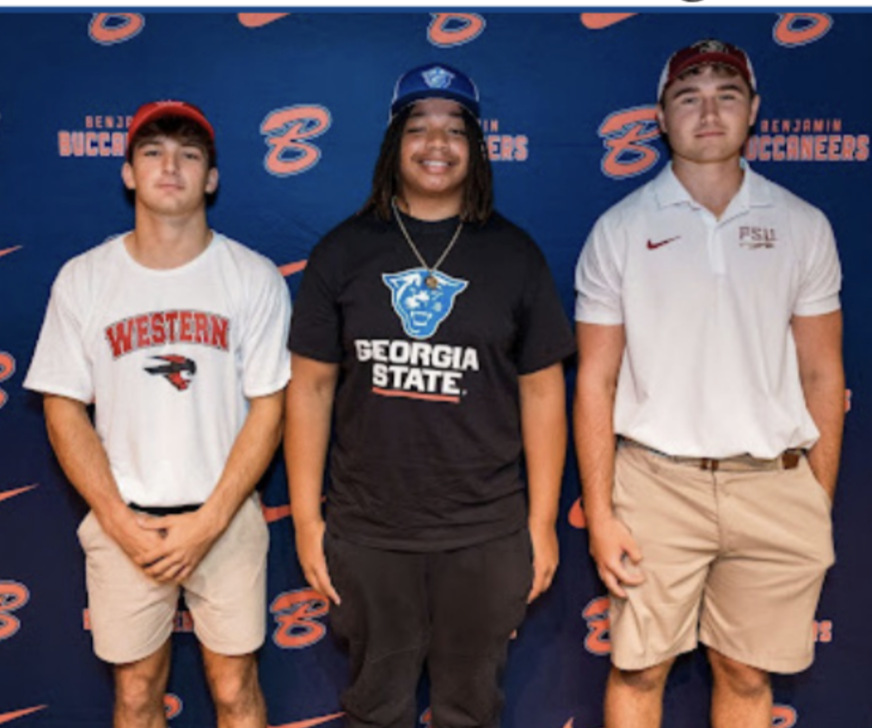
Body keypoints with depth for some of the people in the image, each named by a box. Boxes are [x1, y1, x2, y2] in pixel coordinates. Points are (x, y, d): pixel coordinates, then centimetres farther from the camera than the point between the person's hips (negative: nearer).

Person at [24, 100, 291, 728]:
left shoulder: (254, 277, -5)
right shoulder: (83, 280, -1)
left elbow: (267, 408, -5)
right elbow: (64, 409, 1)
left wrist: (208, 521, -11)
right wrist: (120, 522, -8)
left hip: (226, 517, -1)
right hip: (122, 521, 1)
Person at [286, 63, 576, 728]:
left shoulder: (514, 254, 1)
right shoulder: (344, 252, 1)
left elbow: (542, 391, 2)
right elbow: (310, 386, 1)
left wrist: (543, 521, 0)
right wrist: (306, 518, -1)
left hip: (485, 535, 0)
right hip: (367, 532, 0)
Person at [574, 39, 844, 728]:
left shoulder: (802, 226, 6)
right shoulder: (621, 230, 0)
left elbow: (823, 373, 8)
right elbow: (596, 381, -1)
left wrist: (820, 506, 6)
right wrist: (599, 514, -5)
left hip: (774, 487, 2)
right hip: (657, 483, -1)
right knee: (638, 670, 8)